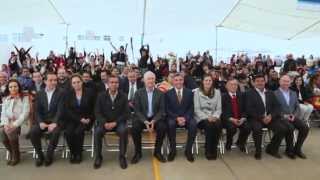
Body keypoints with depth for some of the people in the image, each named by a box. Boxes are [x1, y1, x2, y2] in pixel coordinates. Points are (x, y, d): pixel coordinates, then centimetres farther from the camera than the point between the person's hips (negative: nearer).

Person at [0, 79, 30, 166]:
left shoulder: (24, 97, 4)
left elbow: (25, 113, -6)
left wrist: (15, 124, -17)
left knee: (10, 132, -31)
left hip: (20, 123, -4)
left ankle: (16, 155, -9)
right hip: (8, 122, 4)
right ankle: (11, 152, 0)